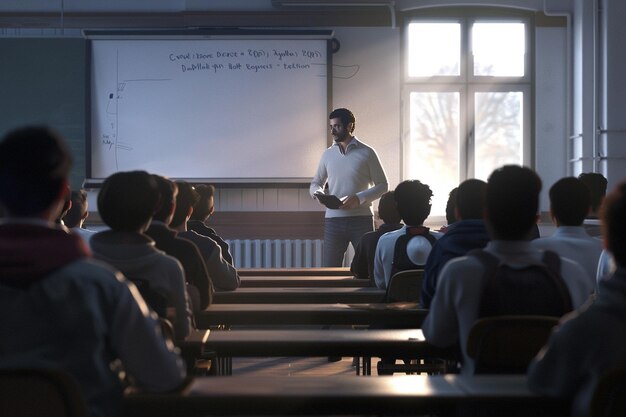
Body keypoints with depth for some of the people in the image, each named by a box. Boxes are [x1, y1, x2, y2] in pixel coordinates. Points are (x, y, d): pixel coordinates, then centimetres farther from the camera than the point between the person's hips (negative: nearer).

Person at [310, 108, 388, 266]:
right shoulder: (328, 154, 12)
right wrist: (317, 192, -5)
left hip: (361, 219, -3)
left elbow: (382, 185, 1)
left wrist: (359, 198, -15)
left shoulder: (366, 153, 1)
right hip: (333, 219, 3)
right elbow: (316, 183, 20)